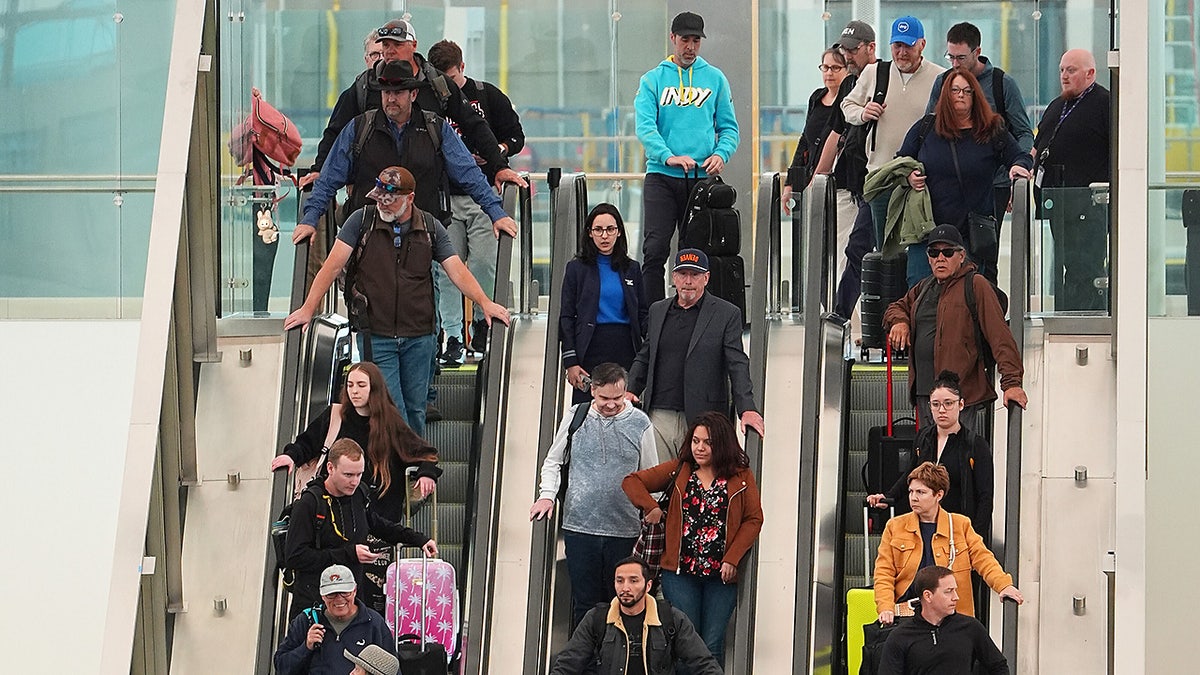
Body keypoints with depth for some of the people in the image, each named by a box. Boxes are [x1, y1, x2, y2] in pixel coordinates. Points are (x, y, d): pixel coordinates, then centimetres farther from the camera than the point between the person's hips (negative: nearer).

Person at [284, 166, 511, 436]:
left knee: (415, 410, 9)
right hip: (375, 336, -2)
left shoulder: (430, 227, 4)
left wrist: (484, 302, -15)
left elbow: (456, 269, 1)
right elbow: (333, 265, -2)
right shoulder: (362, 220, 0)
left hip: (418, 337, 2)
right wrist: (308, 309, -6)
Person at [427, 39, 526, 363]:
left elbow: (516, 136, 7)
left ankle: (481, 322, 16)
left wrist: (495, 152, -12)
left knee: (483, 263, -8)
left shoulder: (488, 96, 5)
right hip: (443, 195, 1)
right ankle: (453, 338, 4)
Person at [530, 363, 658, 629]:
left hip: (624, 530, -1)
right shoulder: (576, 416, 5)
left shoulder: (639, 422, 2)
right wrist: (547, 495, -1)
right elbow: (553, 461, 16)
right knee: (585, 603, 4)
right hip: (580, 526, 1)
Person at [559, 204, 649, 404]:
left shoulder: (632, 269, 13)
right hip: (591, 351, -2)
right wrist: (570, 361, -5)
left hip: (626, 349, 2)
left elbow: (643, 314, 14)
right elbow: (566, 317, 3)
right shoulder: (577, 268, 6)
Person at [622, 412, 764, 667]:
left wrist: (732, 559, -8)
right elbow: (632, 481, 11)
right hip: (681, 571, 1)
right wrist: (651, 508, -5)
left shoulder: (741, 476, 4)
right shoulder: (678, 470, 8)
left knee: (713, 645, 0)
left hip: (721, 574, -1)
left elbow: (753, 519, 1)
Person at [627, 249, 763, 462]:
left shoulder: (727, 314, 2)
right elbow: (644, 357, 22)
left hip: (702, 419, -3)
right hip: (659, 415, 3)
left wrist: (747, 409, -16)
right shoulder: (657, 311, 16)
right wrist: (632, 390, 5)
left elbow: (737, 365, -4)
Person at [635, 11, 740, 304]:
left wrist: (720, 153, -10)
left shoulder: (715, 78, 11)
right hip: (661, 177, -2)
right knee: (655, 249, -10)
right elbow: (645, 126, -5)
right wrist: (668, 156, -22)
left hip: (702, 178, 2)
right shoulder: (653, 79, 6)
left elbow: (729, 127, 12)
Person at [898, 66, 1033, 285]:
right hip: (927, 227, 1)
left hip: (973, 232, -1)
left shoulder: (992, 132, 6)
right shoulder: (925, 128, 9)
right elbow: (901, 160, 18)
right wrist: (908, 175, -4)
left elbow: (1021, 156, 8)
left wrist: (1018, 166, -15)